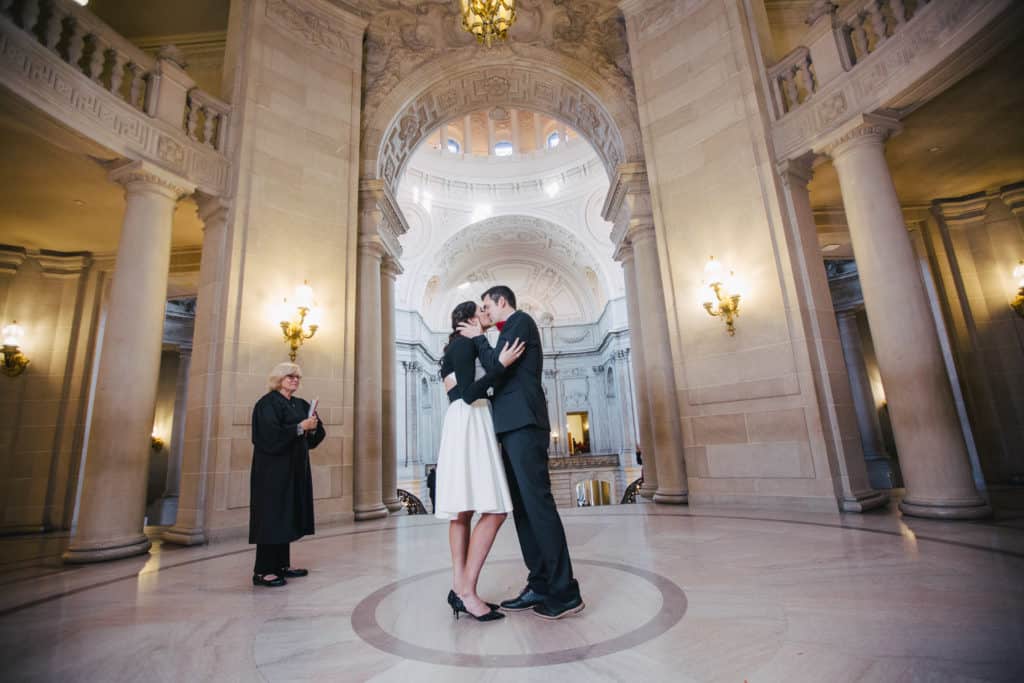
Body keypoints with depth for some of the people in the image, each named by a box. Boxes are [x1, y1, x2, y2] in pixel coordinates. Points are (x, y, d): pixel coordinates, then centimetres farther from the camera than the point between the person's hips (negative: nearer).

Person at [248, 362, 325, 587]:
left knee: (287, 516, 11)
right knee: (272, 516, -5)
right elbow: (270, 433, -22)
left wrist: (313, 427, -7)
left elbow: (315, 434, 14)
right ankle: (263, 571, 2)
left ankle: (282, 565, 19)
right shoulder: (267, 403, -9)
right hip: (274, 468, -8)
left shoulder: (301, 405, 13)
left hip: (295, 467, 8)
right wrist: (300, 427, -19)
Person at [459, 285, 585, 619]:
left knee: (537, 502, -11)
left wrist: (478, 338, 2)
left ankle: (565, 591, -5)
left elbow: (498, 366, -11)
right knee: (522, 507, 8)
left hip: (523, 423, -10)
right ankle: (541, 584, 14)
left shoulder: (521, 320, 0)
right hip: (513, 426, 10)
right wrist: (479, 341, 18)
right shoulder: (512, 330, 27)